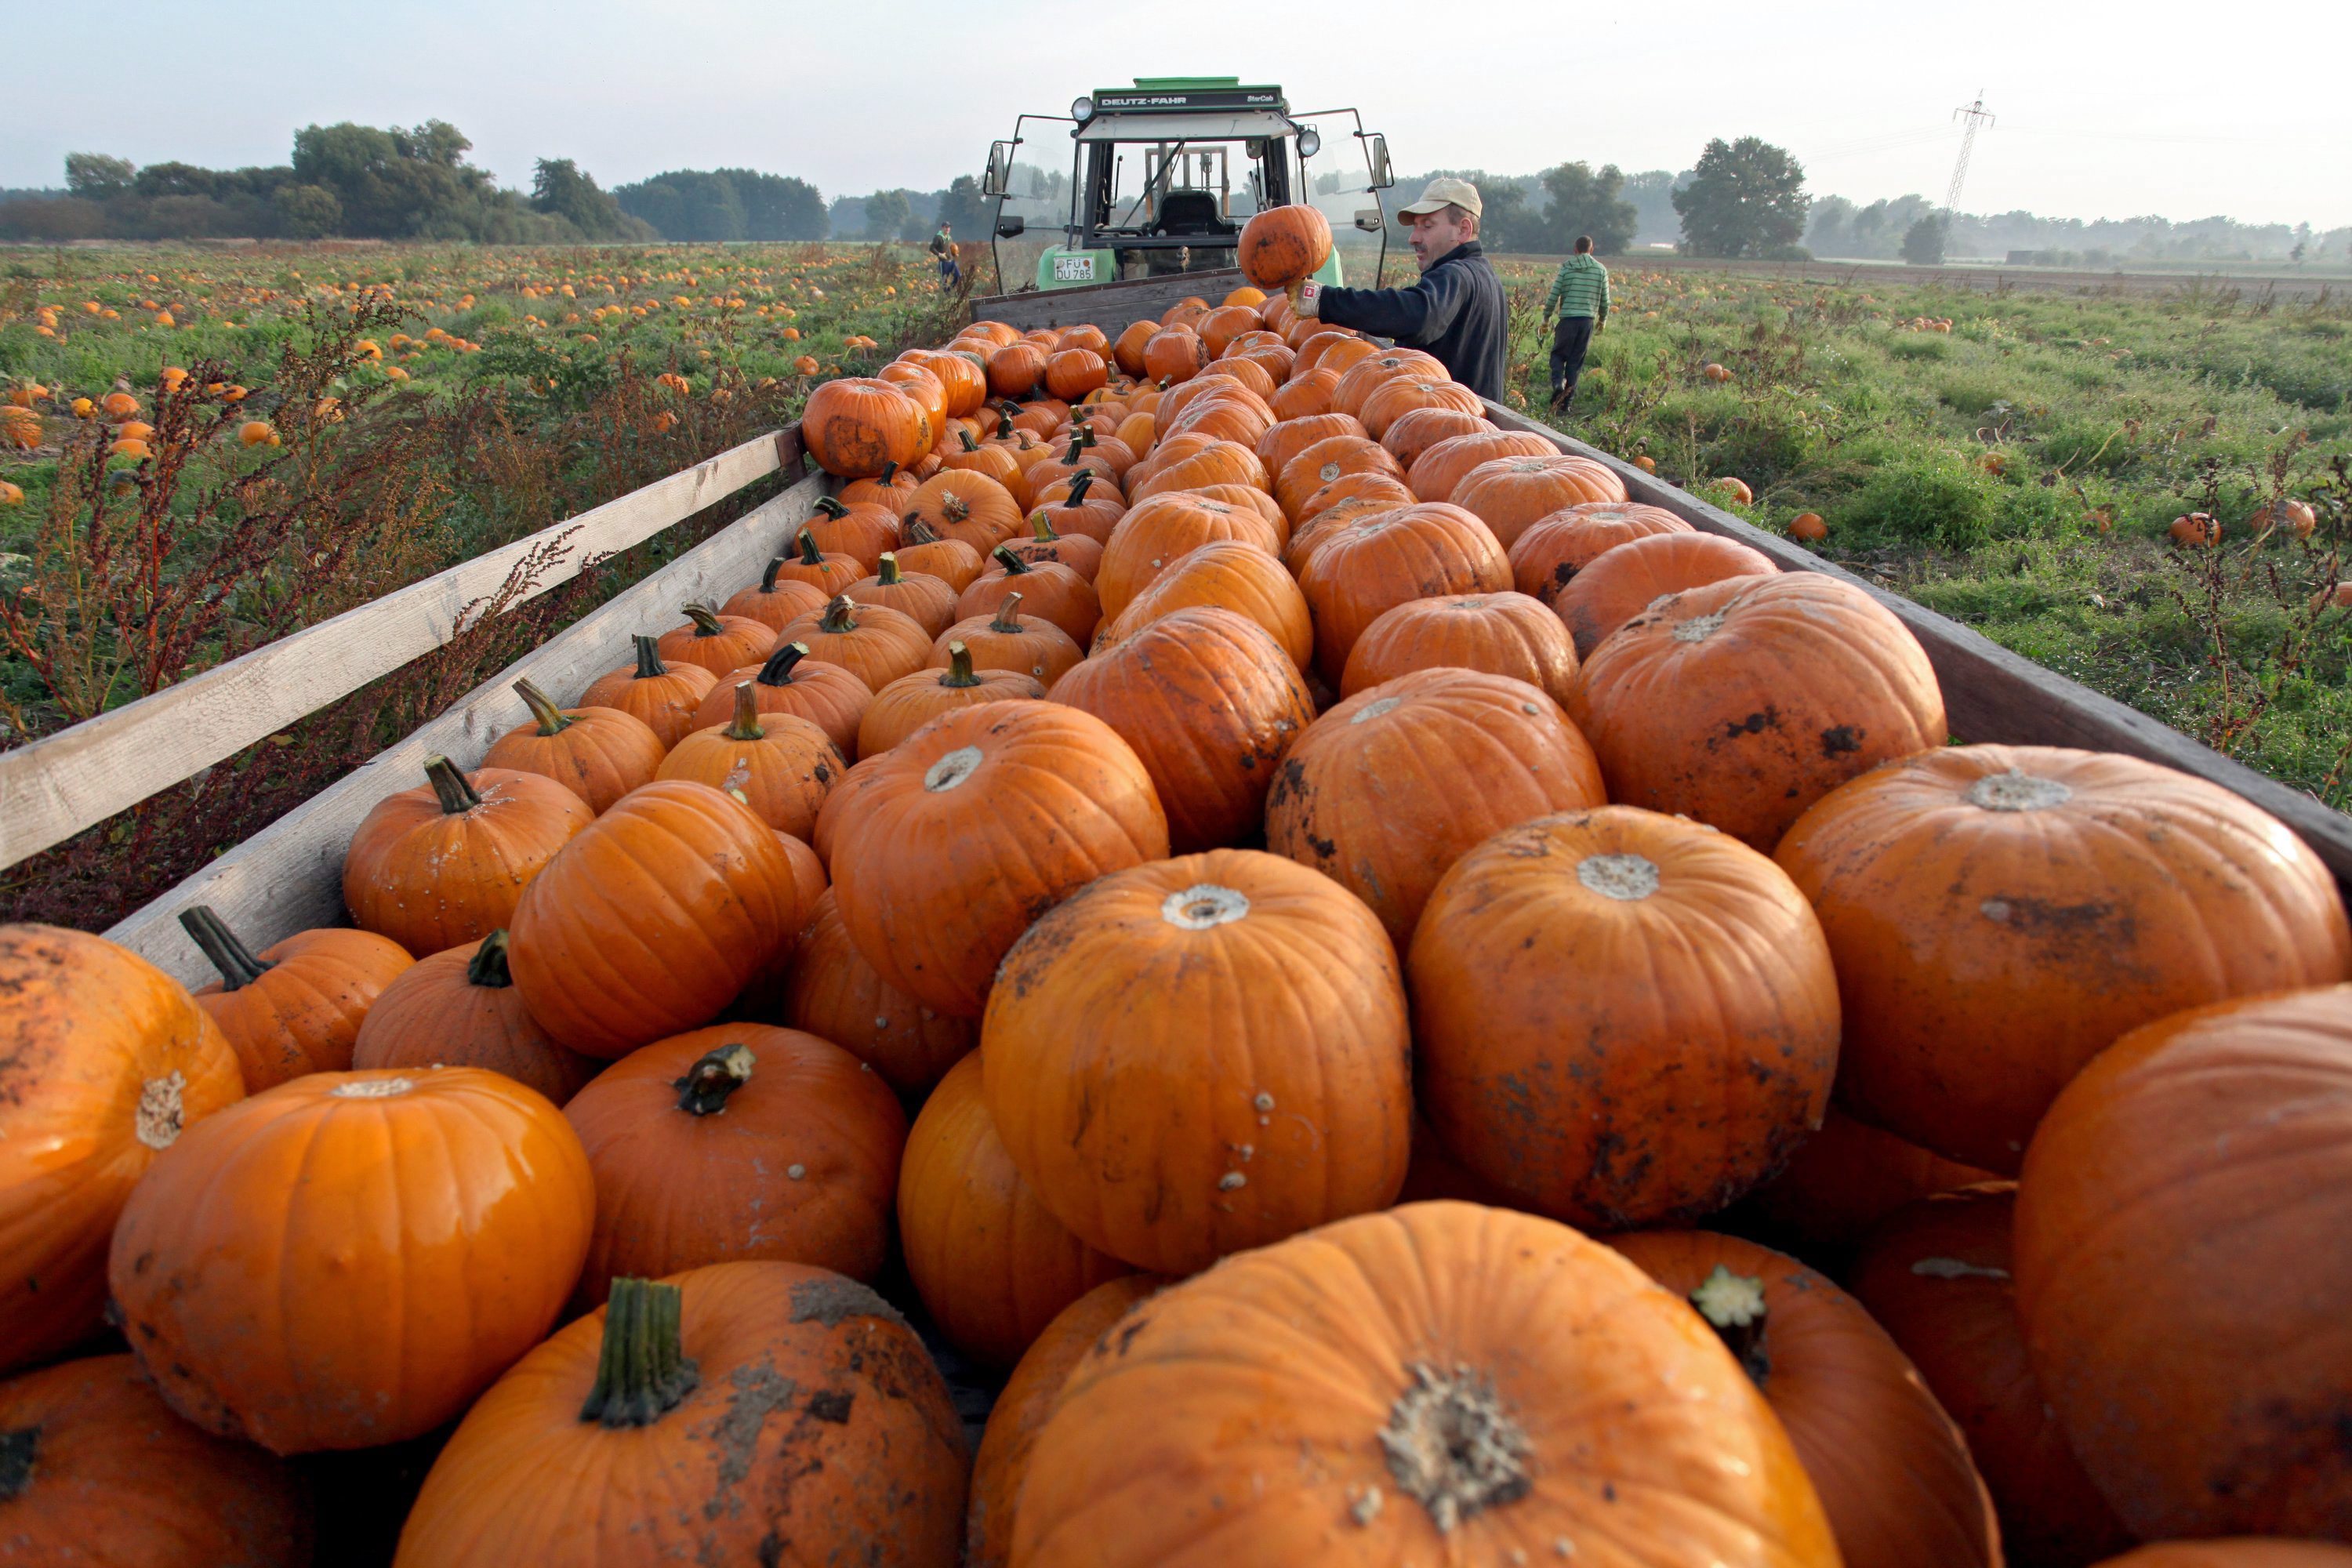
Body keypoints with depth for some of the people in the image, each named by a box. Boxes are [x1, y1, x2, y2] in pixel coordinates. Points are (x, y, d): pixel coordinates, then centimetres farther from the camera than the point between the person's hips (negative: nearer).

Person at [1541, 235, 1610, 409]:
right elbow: (1605, 300, 10)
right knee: (1576, 360, 7)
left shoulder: (1566, 268, 2)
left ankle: (1558, 383, -16)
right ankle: (1568, 400, 6)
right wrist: (1602, 320, 26)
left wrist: (1546, 318, 12)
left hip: (1568, 318, -1)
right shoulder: (1601, 270, 7)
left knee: (1558, 354, 12)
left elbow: (1553, 296, 0)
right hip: (1588, 320, 1)